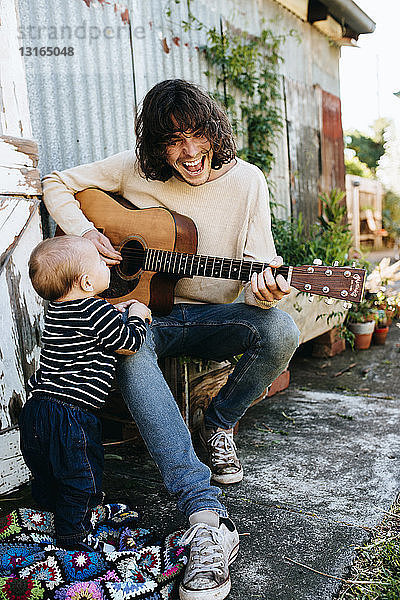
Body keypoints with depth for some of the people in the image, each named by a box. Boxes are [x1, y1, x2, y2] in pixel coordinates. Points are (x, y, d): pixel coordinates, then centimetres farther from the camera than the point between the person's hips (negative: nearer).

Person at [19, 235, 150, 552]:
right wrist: (137, 315, 10)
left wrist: (117, 311, 22)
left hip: (36, 406, 9)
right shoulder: (98, 311, -16)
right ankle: (74, 536, 24)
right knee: (81, 478, 10)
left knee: (46, 473, 26)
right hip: (72, 414, -8)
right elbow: (131, 342, -7)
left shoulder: (56, 310, 9)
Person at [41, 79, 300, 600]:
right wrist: (85, 233, -10)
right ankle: (207, 517, -41)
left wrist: (264, 290, -29)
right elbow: (58, 183, 8)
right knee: (127, 348, -36)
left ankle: (220, 422, 1)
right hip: (147, 311, 0)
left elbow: (259, 266, -5)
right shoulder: (135, 170, -2)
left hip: (217, 316, 1)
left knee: (281, 330, -30)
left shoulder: (246, 180, -3)